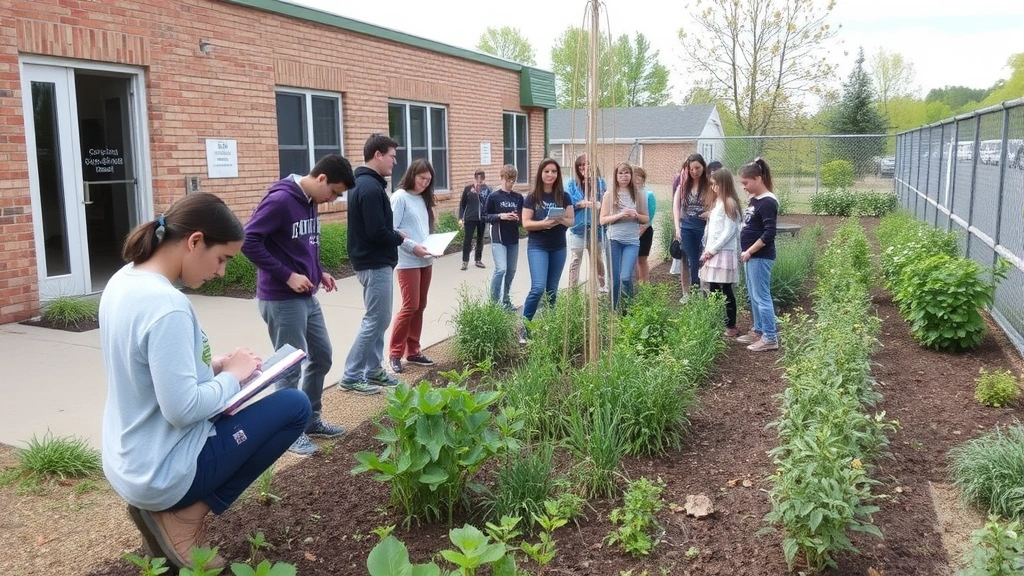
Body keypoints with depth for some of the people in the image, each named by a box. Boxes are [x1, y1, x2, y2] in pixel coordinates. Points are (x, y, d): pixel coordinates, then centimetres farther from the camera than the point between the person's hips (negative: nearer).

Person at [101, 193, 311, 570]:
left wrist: (213, 366, 3)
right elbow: (182, 409, -27)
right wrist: (232, 375, -11)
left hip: (126, 462, 9)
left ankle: (164, 508, 16)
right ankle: (186, 516, 1)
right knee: (294, 406, -3)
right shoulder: (167, 305, -28)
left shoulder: (124, 281, 2)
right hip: (161, 473, -9)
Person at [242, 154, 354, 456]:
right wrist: (287, 275, -22)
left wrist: (319, 271, 5)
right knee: (290, 367, 1)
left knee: (322, 356, 16)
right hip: (282, 300, -9)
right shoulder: (280, 200, -18)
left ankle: (311, 419, 31)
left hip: (307, 298, 9)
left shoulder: (310, 202, 9)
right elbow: (248, 240, -23)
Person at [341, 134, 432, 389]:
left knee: (378, 319, 15)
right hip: (375, 263, -10)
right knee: (376, 320, -4)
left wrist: (398, 235, 9)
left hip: (373, 261, 10)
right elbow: (377, 233, -24)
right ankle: (351, 376, 3)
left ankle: (373, 370, 23)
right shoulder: (371, 187, -20)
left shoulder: (364, 183, 13)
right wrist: (408, 244, -13)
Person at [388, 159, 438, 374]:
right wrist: (413, 247, -20)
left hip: (426, 260, 7)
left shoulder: (423, 199, 13)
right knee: (410, 306, -7)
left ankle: (413, 351, 19)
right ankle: (395, 354, 4)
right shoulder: (400, 197, -9)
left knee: (420, 307, 10)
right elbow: (391, 230, -14)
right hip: (407, 261, -7)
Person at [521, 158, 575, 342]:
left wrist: (561, 220, -18)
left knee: (552, 289, 11)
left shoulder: (563, 197, 3)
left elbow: (571, 221, 4)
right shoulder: (532, 198, -5)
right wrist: (544, 223, -24)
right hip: (537, 247, -3)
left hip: (559, 248, 4)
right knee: (538, 288, -15)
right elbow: (526, 223, -8)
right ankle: (524, 327, -4)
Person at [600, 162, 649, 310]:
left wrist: (635, 215, -9)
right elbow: (602, 220, -1)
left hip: (632, 241, 0)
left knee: (626, 277, -14)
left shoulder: (638, 195, 5)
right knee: (614, 279, 2)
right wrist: (620, 215, -16)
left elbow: (646, 219, 11)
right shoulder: (610, 195, 1)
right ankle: (613, 309, 17)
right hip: (614, 240, 0)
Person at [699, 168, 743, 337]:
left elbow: (729, 231, -16)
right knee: (713, 290, 11)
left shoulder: (729, 203, -11)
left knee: (726, 291, -3)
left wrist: (712, 250, -14)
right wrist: (707, 250, 7)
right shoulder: (717, 203, 16)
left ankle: (731, 326, 5)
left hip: (724, 253, -8)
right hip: (713, 252, 8)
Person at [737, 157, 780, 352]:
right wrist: (746, 252, 11)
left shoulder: (768, 202, -16)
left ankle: (770, 337, 2)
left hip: (760, 257, -10)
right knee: (753, 296, 16)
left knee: (762, 297, -5)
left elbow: (769, 234, -21)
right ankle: (758, 330, 27)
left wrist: (749, 251, -17)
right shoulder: (754, 199, 11)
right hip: (751, 256, 10)